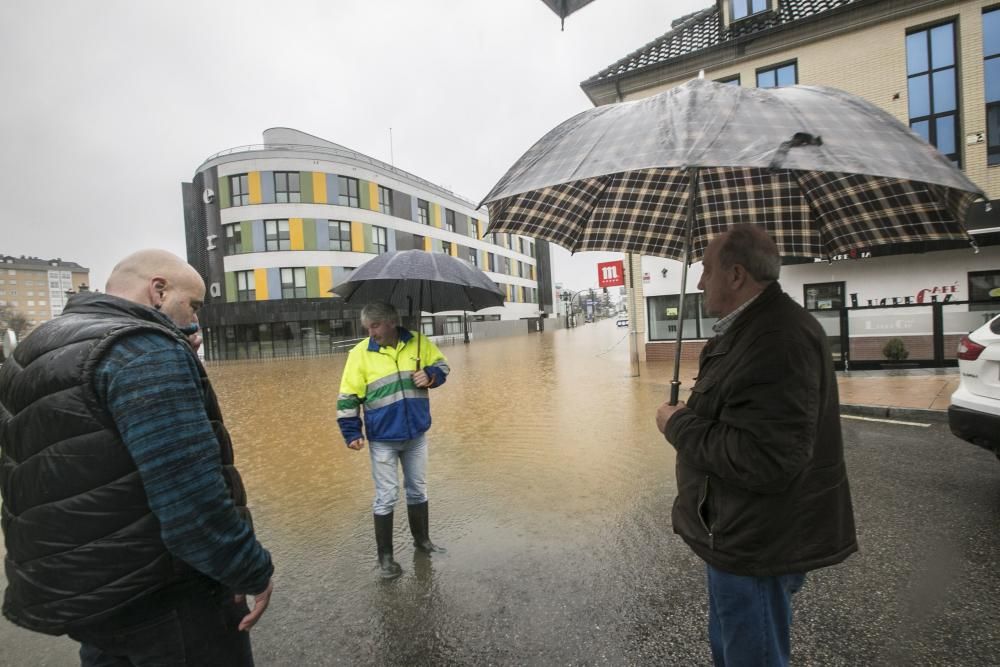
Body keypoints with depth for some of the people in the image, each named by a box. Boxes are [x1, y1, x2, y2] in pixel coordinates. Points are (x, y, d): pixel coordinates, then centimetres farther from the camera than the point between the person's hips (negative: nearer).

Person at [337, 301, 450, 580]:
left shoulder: (418, 343, -5)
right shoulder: (360, 353, -10)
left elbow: (442, 365, 9)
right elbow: (348, 397, -5)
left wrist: (430, 375, -13)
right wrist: (352, 433, -9)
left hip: (416, 434, 3)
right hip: (382, 438, -2)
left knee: (418, 490, 18)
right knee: (386, 496, 3)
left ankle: (422, 539, 38)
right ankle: (385, 556, 20)